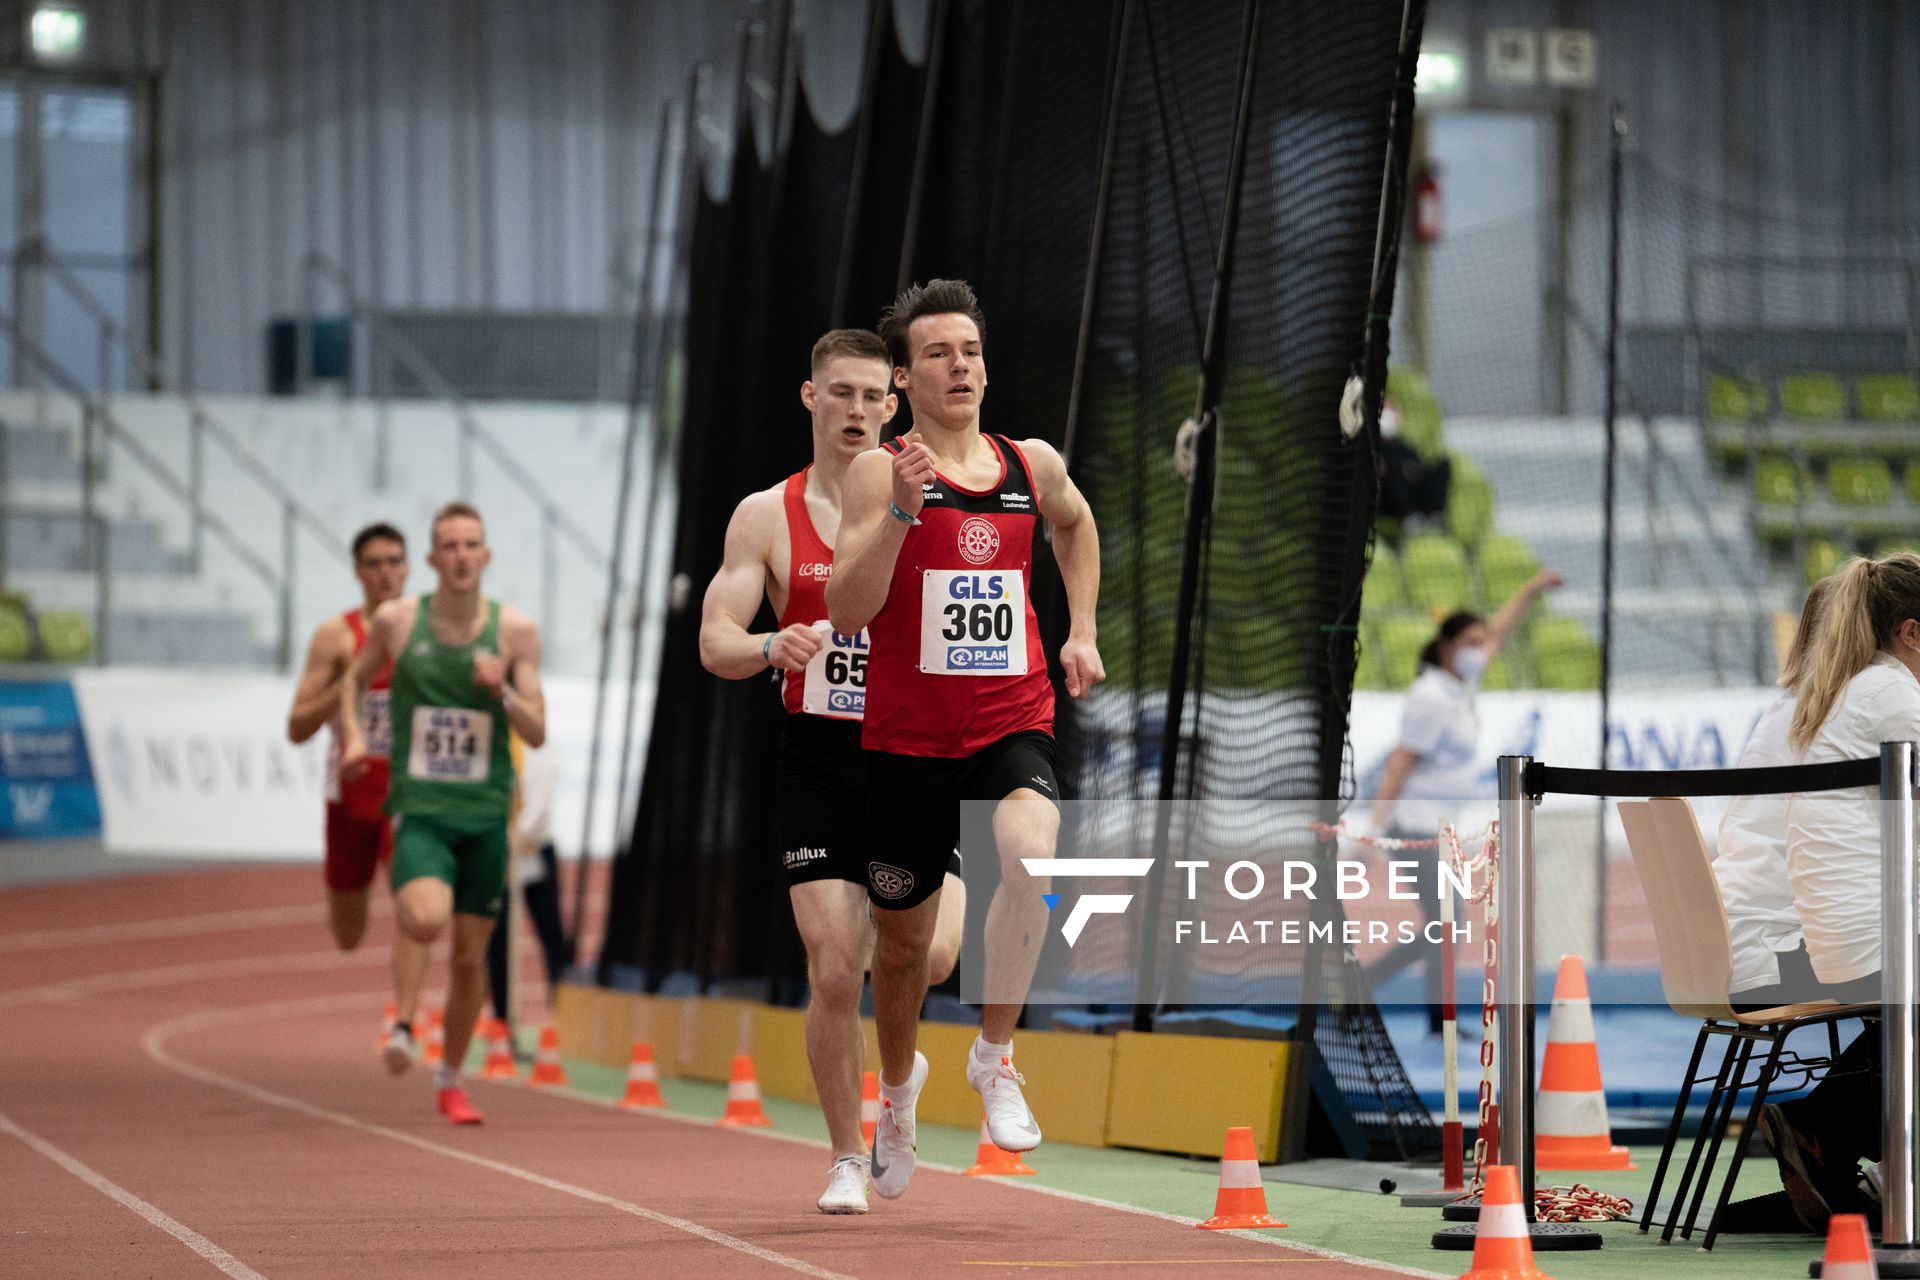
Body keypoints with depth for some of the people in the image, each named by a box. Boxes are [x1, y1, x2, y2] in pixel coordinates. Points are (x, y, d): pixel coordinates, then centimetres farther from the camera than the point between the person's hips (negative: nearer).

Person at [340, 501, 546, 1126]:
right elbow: (353, 680, 17)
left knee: (470, 956, 7)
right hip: (420, 807, -2)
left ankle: (452, 1079, 27)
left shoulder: (515, 630, -2)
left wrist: (502, 691, -20)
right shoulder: (396, 620, -2)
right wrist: (353, 735, 0)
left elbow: (537, 734, -2)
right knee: (427, 918, -29)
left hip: (486, 814, 2)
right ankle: (405, 1004, 2)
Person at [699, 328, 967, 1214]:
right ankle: (847, 1160, 10)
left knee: (934, 955, -15)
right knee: (834, 974, -7)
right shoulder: (766, 517, 3)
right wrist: (772, 648, -23)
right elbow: (715, 644, -2)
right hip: (819, 759, 0)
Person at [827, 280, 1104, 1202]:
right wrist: (902, 509, -27)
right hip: (906, 736, -1)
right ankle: (899, 1084, 41)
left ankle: (995, 1056, -14)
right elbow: (847, 614, -17)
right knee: (903, 941, 11)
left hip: (1012, 725, 1)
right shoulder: (879, 471, -6)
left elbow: (1076, 525, 31)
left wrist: (1082, 630, 20)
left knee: (1031, 854, -31)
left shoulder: (1033, 465, 6)